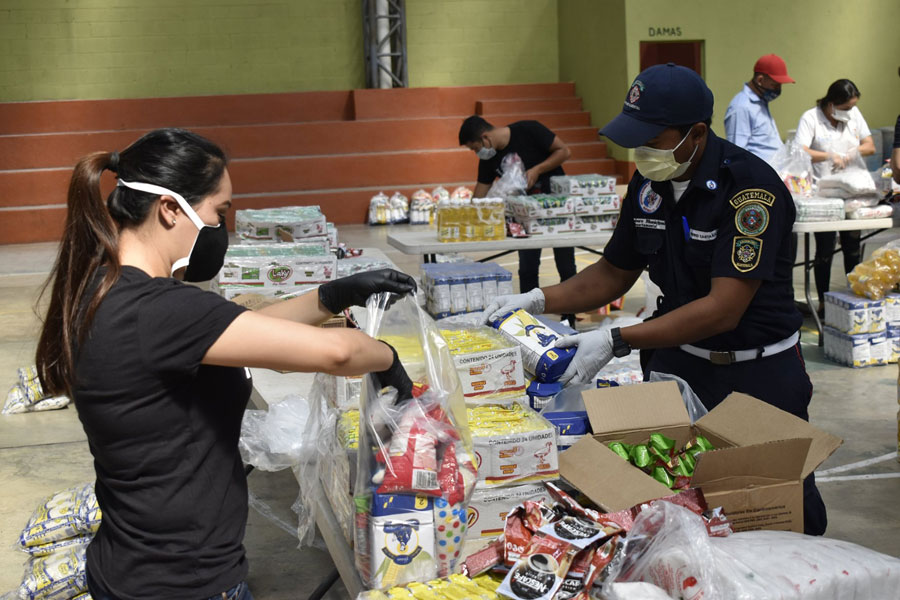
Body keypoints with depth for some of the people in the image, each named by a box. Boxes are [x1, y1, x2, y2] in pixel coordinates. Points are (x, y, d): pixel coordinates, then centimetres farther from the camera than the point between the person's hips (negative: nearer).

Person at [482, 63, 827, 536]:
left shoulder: (750, 187, -23)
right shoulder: (649, 182, 0)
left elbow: (723, 310, -27)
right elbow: (614, 273, 11)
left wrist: (616, 342, -30)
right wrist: (537, 301, -3)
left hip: (756, 373, -5)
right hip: (676, 362, 6)